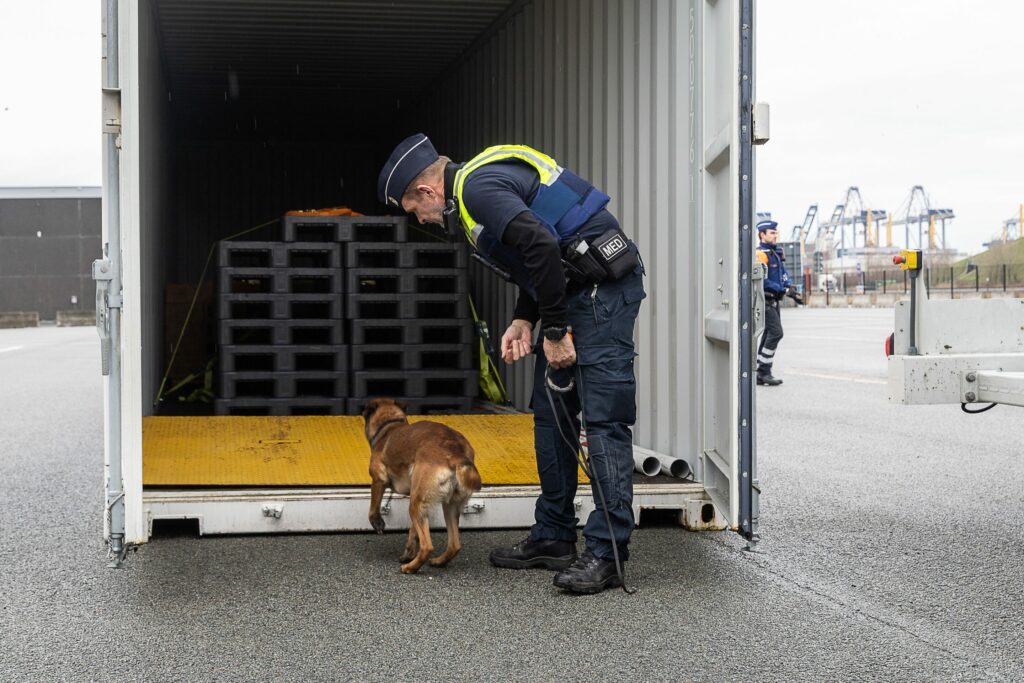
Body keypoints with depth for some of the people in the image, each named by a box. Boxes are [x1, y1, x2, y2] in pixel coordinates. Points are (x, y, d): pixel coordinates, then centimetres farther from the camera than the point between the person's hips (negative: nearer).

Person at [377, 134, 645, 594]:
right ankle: (553, 538, 20)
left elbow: (542, 248, -26)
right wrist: (524, 321, 9)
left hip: (602, 287, -11)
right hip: (576, 292, 11)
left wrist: (554, 331, -19)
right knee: (551, 414, 13)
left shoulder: (478, 187, -15)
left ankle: (606, 553, -11)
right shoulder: (474, 188, 19)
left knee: (604, 419, -12)